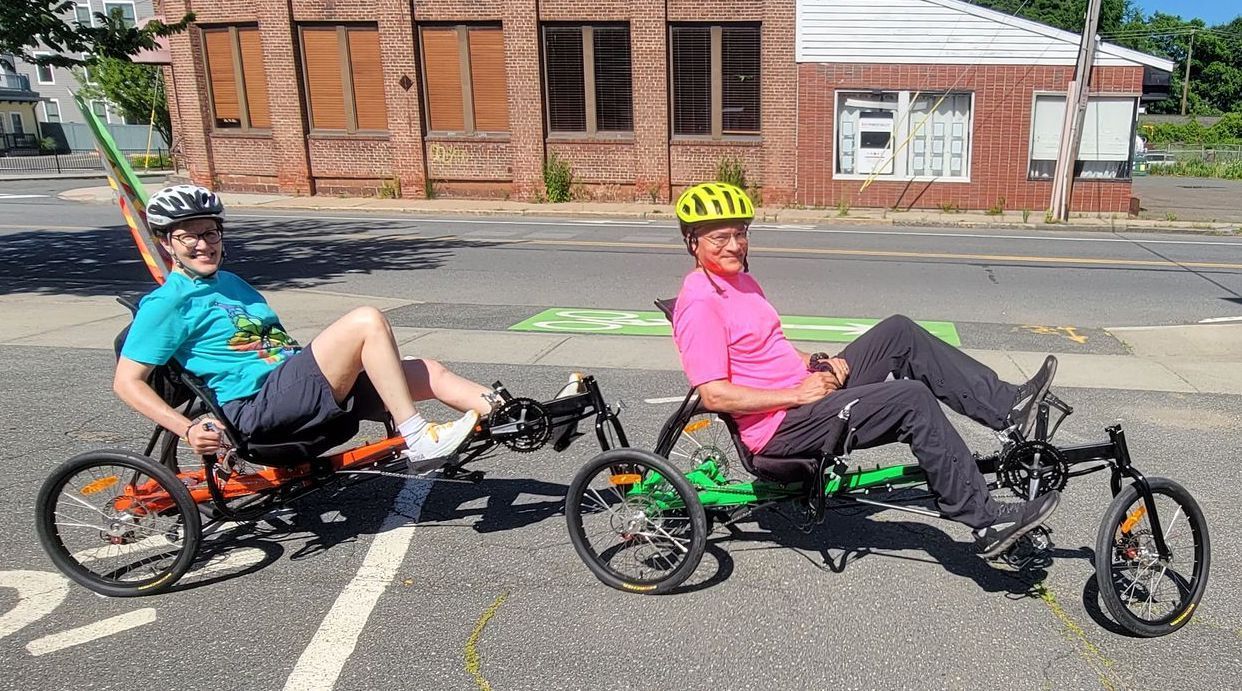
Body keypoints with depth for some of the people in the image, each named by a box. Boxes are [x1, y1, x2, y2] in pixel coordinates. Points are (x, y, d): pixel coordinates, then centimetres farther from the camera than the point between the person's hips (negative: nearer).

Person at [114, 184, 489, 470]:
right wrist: (187, 428, -18)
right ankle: (418, 440, -23)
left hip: (298, 385, 8)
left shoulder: (230, 283, 26)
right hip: (259, 405, -8)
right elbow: (127, 381, -5)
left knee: (429, 372, -4)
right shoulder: (167, 302, 0)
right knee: (367, 320, -25)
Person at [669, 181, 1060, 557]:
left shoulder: (739, 280, 14)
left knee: (899, 333, 2)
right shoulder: (699, 304, -18)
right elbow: (715, 395, -23)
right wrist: (797, 394, -19)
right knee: (913, 400, -19)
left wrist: (817, 364, 4)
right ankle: (987, 523, -9)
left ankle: (1008, 407, 4)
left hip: (805, 393, 10)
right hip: (778, 427, -10)